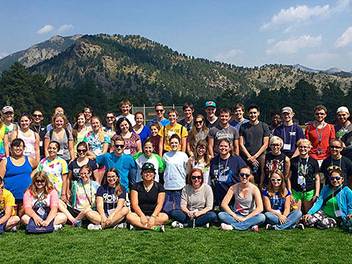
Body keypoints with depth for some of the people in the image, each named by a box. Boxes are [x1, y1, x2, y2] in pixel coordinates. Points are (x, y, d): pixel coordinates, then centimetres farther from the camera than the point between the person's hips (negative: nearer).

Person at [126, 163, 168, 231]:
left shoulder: (159, 186, 7)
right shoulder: (136, 186, 7)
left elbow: (159, 204, -2)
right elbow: (134, 204, -2)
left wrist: (153, 217, -18)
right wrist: (142, 216, -18)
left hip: (154, 214, 0)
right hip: (140, 214, 0)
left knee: (165, 217, -31)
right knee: (129, 216, -31)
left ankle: (138, 225, -31)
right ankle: (154, 227, -34)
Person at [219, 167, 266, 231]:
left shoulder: (254, 188, -9)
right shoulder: (234, 188, -5)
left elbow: (260, 208, -18)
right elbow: (224, 204, -10)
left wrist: (245, 218, -22)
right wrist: (235, 216, -20)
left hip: (250, 216, -1)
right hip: (236, 216, 1)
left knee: (262, 217, -32)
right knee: (221, 215, -26)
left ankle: (232, 226, -30)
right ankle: (251, 225, -28)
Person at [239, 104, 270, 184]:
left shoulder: (264, 126, 8)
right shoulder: (243, 127, 10)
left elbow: (265, 144, 4)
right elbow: (241, 144, 6)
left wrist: (255, 156, -6)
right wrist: (249, 157, -5)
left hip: (260, 157, -1)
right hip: (246, 158, 1)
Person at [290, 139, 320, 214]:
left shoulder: (313, 162, 4)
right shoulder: (293, 161, 4)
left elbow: (317, 179, 6)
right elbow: (289, 178, 5)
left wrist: (317, 194, -1)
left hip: (309, 192, 0)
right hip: (295, 192, 0)